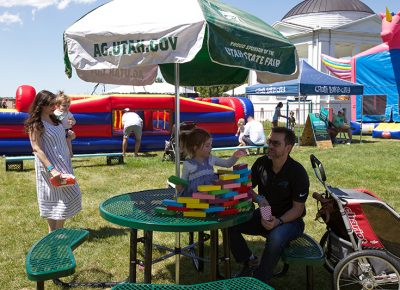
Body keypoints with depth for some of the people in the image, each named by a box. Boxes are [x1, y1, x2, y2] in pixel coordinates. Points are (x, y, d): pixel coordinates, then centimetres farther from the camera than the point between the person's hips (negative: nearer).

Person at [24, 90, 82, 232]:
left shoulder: (53, 119, 9)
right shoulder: (36, 124, -15)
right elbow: (37, 149, -20)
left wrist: (68, 136, 4)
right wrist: (52, 169, -27)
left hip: (63, 163, 8)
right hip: (49, 164, -8)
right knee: (55, 197, -3)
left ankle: (54, 231, 23)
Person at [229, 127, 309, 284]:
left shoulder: (297, 172, -17)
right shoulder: (261, 163, -3)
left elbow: (298, 208, -14)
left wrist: (278, 221, -31)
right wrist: (259, 199, -19)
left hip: (289, 219, -5)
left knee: (276, 237, -39)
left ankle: (259, 281, -17)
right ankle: (249, 261, 1)